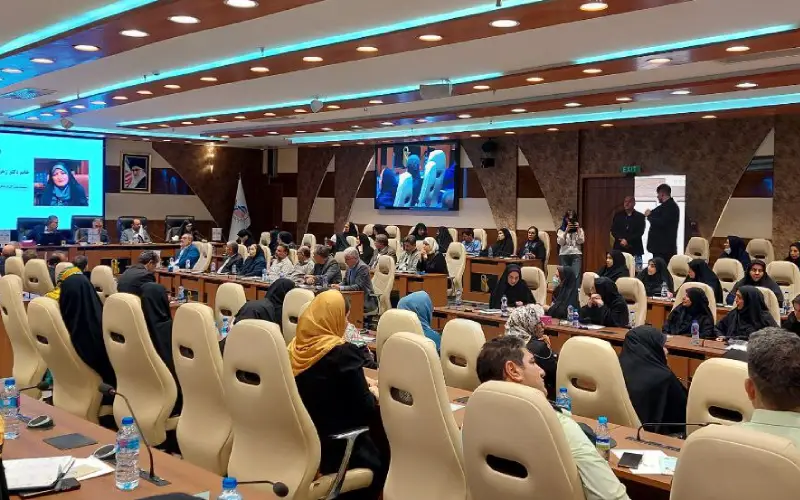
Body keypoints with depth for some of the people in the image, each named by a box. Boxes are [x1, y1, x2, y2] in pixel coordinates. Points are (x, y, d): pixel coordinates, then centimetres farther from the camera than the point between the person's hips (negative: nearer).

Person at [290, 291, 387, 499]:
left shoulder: (295, 348, 1)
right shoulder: (343, 353, -21)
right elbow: (365, 411, -18)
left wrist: (360, 383, 13)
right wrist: (373, 395, 2)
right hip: (335, 449, -7)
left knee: (372, 445, 25)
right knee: (381, 458, 18)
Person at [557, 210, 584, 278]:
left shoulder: (579, 229, 11)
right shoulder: (561, 230, 8)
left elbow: (581, 241, -1)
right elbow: (560, 242, -4)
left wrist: (578, 229, -5)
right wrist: (566, 231, -10)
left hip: (576, 255, 0)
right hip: (564, 255, 0)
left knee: (576, 276, -12)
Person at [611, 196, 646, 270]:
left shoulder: (640, 216, 7)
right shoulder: (618, 215, 14)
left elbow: (640, 232, -2)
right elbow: (613, 230, 7)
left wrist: (627, 240, -12)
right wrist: (621, 240, -10)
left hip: (635, 250, -1)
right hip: (619, 248, 1)